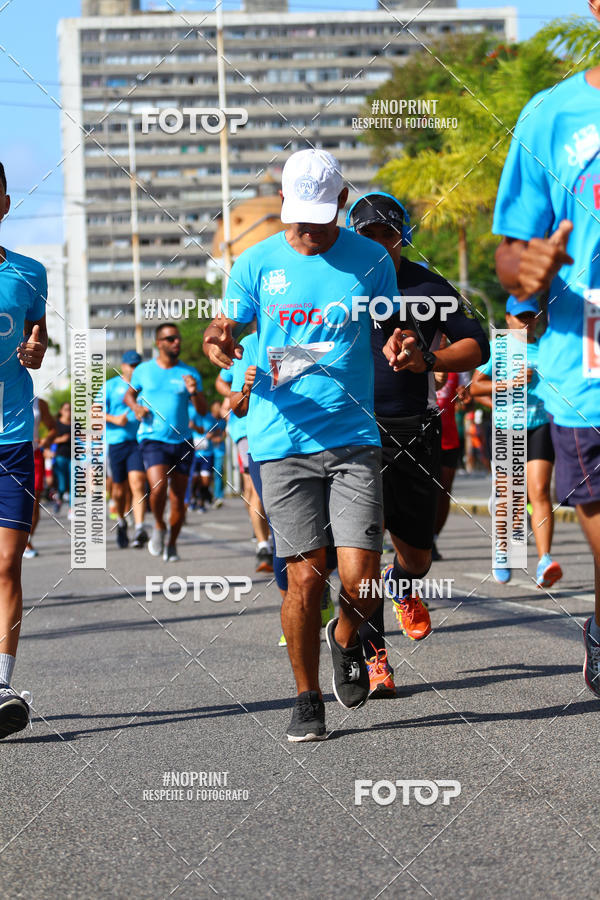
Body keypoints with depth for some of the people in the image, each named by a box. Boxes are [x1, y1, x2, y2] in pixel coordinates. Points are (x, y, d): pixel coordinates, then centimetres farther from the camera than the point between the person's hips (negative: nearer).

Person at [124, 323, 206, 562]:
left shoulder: (190, 373, 5)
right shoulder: (144, 370, 5)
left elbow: (202, 410, 4)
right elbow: (129, 395, 21)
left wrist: (194, 392, -16)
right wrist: (136, 407, -2)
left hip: (182, 440, 2)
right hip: (153, 438, -2)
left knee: (178, 498, 3)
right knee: (158, 486, -25)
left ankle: (172, 543, 24)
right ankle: (159, 526, 3)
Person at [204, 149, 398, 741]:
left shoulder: (370, 261, 6)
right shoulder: (257, 263, 5)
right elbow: (226, 332, 10)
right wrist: (218, 342, -15)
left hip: (354, 438, 0)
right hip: (281, 441, 0)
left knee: (360, 578, -9)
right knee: (305, 578, -4)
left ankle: (346, 638, 26)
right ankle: (307, 698, 14)